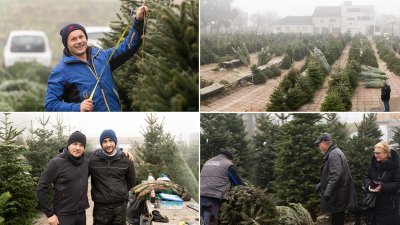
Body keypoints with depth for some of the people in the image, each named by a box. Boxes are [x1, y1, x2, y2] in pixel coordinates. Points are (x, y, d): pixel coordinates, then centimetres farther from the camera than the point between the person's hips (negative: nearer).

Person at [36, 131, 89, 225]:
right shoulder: (57, 163, -11)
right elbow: (41, 189, -10)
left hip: (82, 214, 5)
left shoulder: (85, 162, 4)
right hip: (63, 216, -5)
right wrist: (50, 214, -11)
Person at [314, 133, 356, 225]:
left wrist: (327, 193, -29)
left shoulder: (334, 154, -16)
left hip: (338, 198, -10)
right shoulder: (334, 153, 17)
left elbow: (336, 176, -27)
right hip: (338, 197, 10)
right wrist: (320, 185, 26)